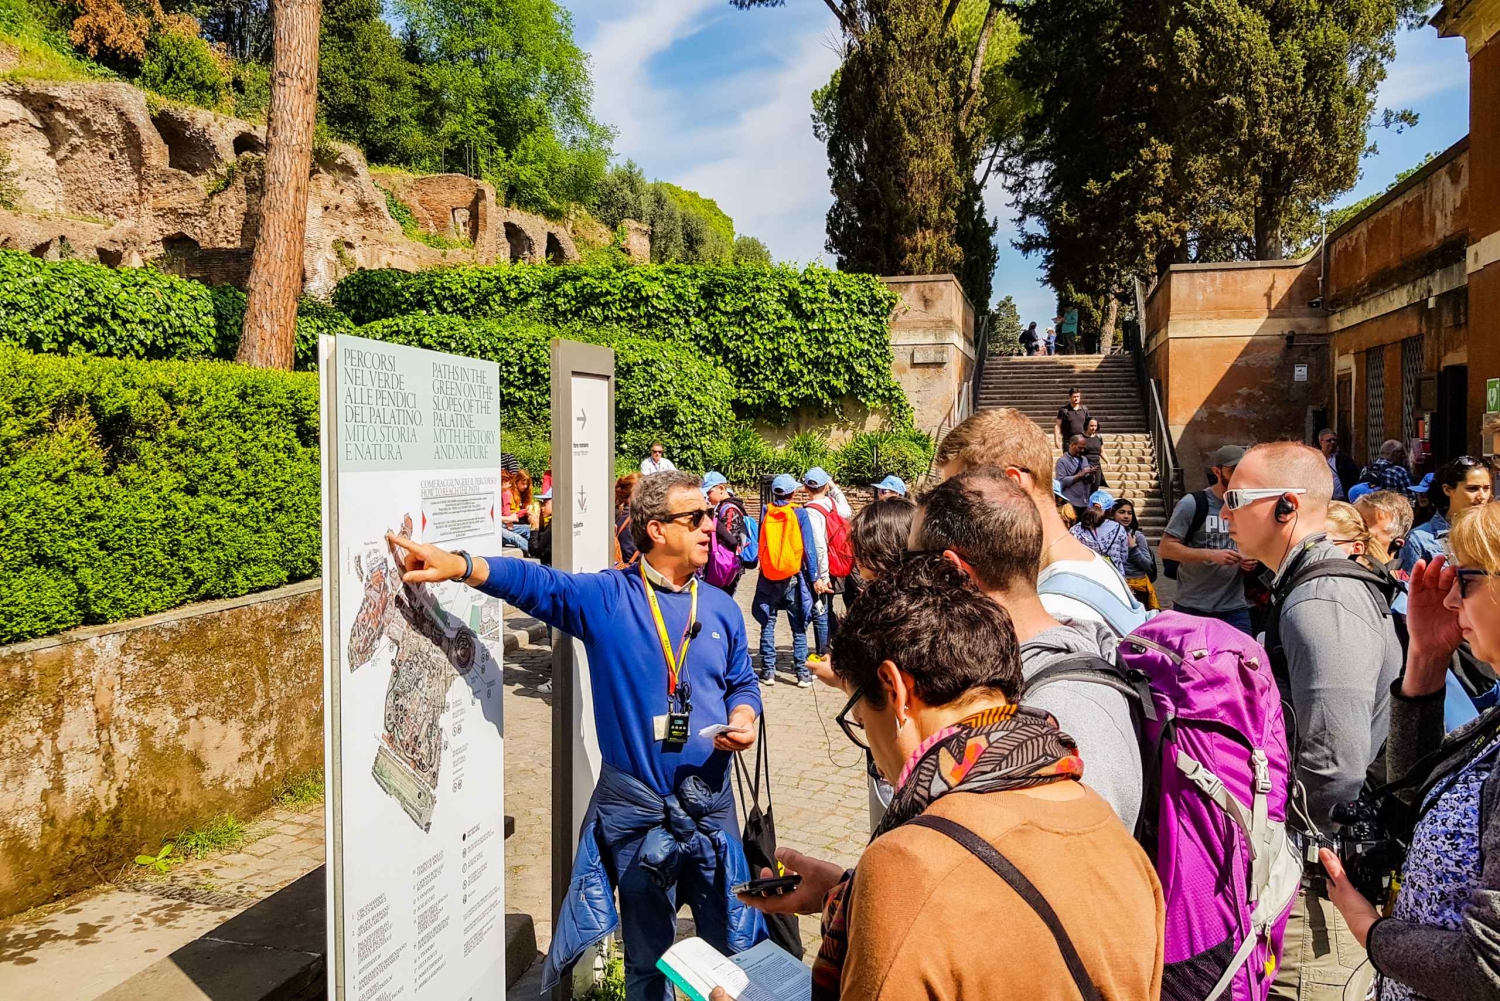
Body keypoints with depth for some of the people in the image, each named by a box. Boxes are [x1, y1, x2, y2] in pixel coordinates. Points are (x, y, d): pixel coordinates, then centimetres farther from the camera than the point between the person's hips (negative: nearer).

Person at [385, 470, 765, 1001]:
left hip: (712, 802, 3)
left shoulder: (722, 609, 4)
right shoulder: (606, 598, -7)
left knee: (734, 943, 14)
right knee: (648, 953, 15)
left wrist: (744, 719, -9)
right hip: (635, 805, -2)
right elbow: (534, 582, -19)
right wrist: (457, 565, -35)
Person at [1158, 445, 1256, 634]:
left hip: (1235, 609, 4)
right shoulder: (1193, 504, -8)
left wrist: (1252, 560, -1)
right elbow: (1166, 548, -12)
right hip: (1192, 608, -4)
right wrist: (1211, 554, -21)